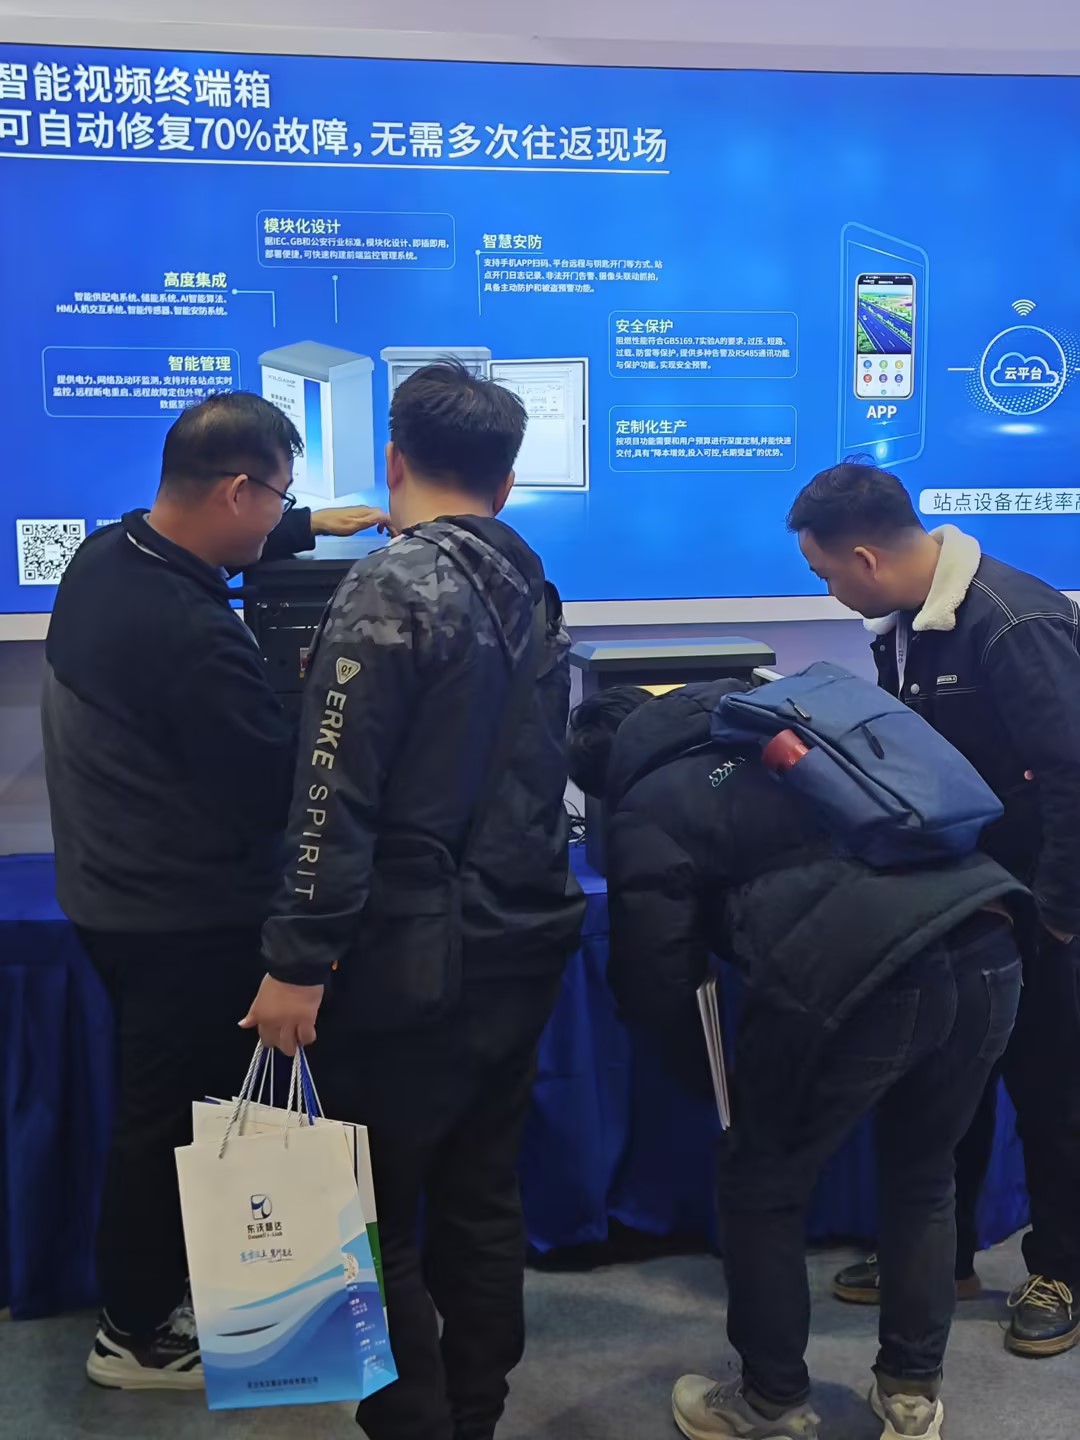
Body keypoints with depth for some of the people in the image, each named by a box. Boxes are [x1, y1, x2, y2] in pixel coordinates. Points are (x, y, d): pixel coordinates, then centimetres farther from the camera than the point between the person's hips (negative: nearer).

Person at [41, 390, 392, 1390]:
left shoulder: (106, 554, -1)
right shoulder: (196, 636, -30)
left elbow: (198, 548, 23)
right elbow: (279, 786, -22)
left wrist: (313, 526, 22)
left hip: (118, 893, 10)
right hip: (188, 916, -9)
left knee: (158, 1106, 23)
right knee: (171, 1119, 7)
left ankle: (150, 1296, 39)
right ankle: (138, 1336, 26)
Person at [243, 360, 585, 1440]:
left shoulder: (391, 588, -14)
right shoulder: (532, 592, 9)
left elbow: (337, 795, -19)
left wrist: (298, 962, -17)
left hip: (411, 961, -7)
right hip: (519, 948, 8)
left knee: (375, 1218, 6)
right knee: (480, 1199, 18)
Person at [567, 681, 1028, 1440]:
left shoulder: (646, 809, 12)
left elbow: (654, 979, 11)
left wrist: (696, 1038, 33)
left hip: (863, 972, -6)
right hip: (990, 946, 7)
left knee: (763, 1183, 18)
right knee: (922, 1176, 27)